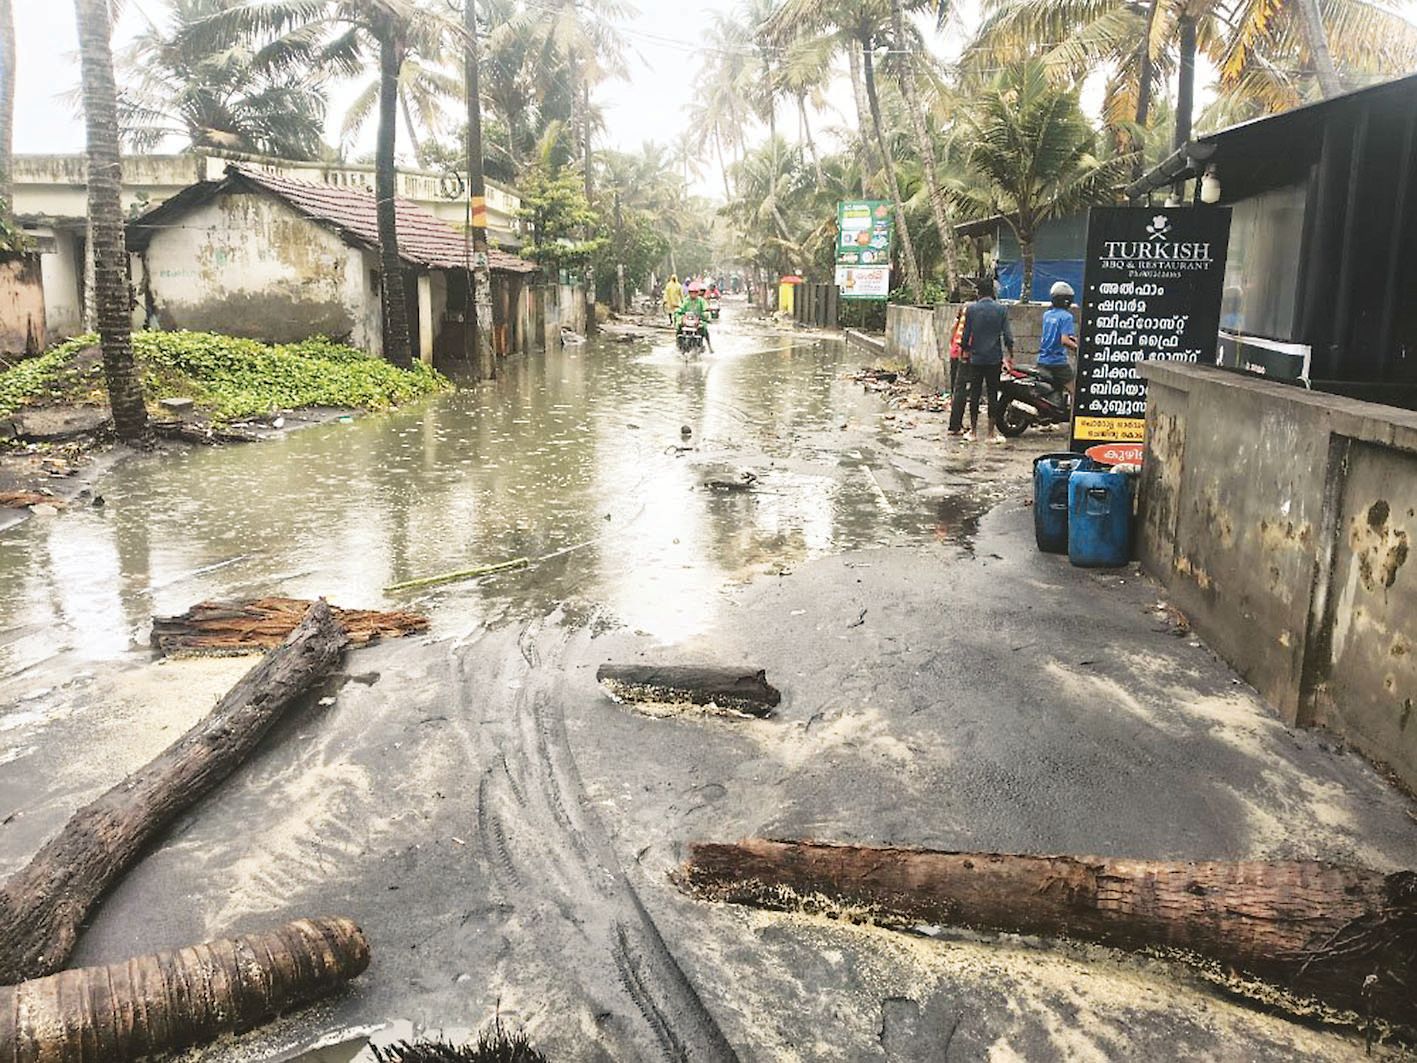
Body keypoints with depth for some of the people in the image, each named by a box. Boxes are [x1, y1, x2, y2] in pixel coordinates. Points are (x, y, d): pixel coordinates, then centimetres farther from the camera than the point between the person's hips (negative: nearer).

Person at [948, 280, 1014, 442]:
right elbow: (1007, 335, -3)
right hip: (994, 359, 0)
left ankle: (973, 431, 12)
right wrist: (1010, 354, 8)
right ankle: (991, 433, 5)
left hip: (975, 358, 0)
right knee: (992, 394, 4)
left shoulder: (971, 309, -2)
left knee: (974, 393, 8)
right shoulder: (1001, 310, -2)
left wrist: (964, 350, 16)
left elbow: (965, 334, 0)